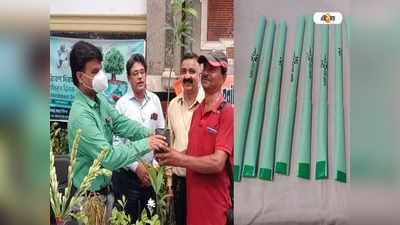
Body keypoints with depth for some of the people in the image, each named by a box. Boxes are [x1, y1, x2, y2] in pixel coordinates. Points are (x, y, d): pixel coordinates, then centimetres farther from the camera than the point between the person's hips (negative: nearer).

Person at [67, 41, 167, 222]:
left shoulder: (100, 99, 1)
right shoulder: (81, 115, -27)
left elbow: (121, 123, 1)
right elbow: (109, 157, -29)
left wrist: (150, 134, -15)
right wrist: (145, 145, -25)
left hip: (105, 189, 8)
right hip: (91, 195, -8)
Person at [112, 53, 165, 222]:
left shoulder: (155, 100, 4)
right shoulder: (122, 104, -6)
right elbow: (116, 142, -8)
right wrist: (136, 166, -13)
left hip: (150, 174, 3)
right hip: (127, 173, -3)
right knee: (128, 219, 6)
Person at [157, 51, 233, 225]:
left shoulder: (227, 112, -14)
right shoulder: (197, 111, 11)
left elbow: (217, 163, -20)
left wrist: (180, 159, -12)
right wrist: (169, 155, 2)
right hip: (192, 200, 7)